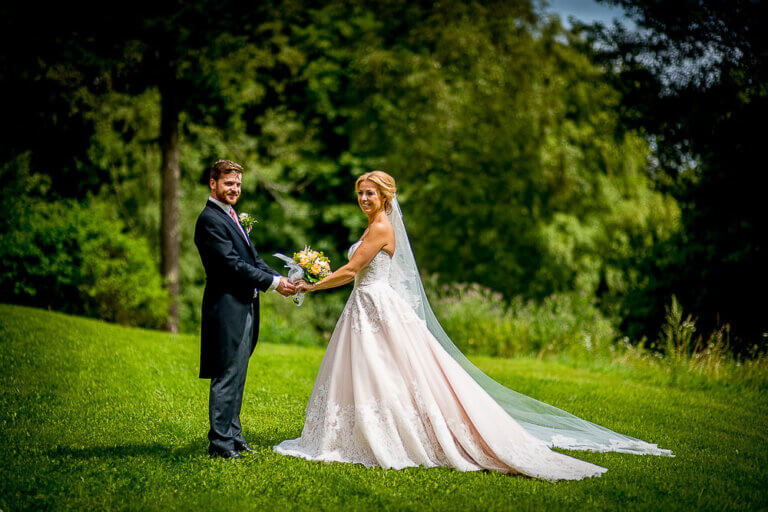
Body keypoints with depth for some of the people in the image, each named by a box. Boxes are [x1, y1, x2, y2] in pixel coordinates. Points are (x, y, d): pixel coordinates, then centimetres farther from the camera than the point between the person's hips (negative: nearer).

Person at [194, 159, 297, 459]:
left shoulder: (231, 216, 18)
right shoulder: (210, 220, -13)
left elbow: (252, 258, 17)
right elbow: (233, 264, -19)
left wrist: (280, 279, 2)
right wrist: (273, 283, -16)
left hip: (244, 308, 10)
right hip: (227, 308, -10)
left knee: (236, 376, 14)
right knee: (227, 377, -6)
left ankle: (233, 435, 21)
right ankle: (220, 442, 0)